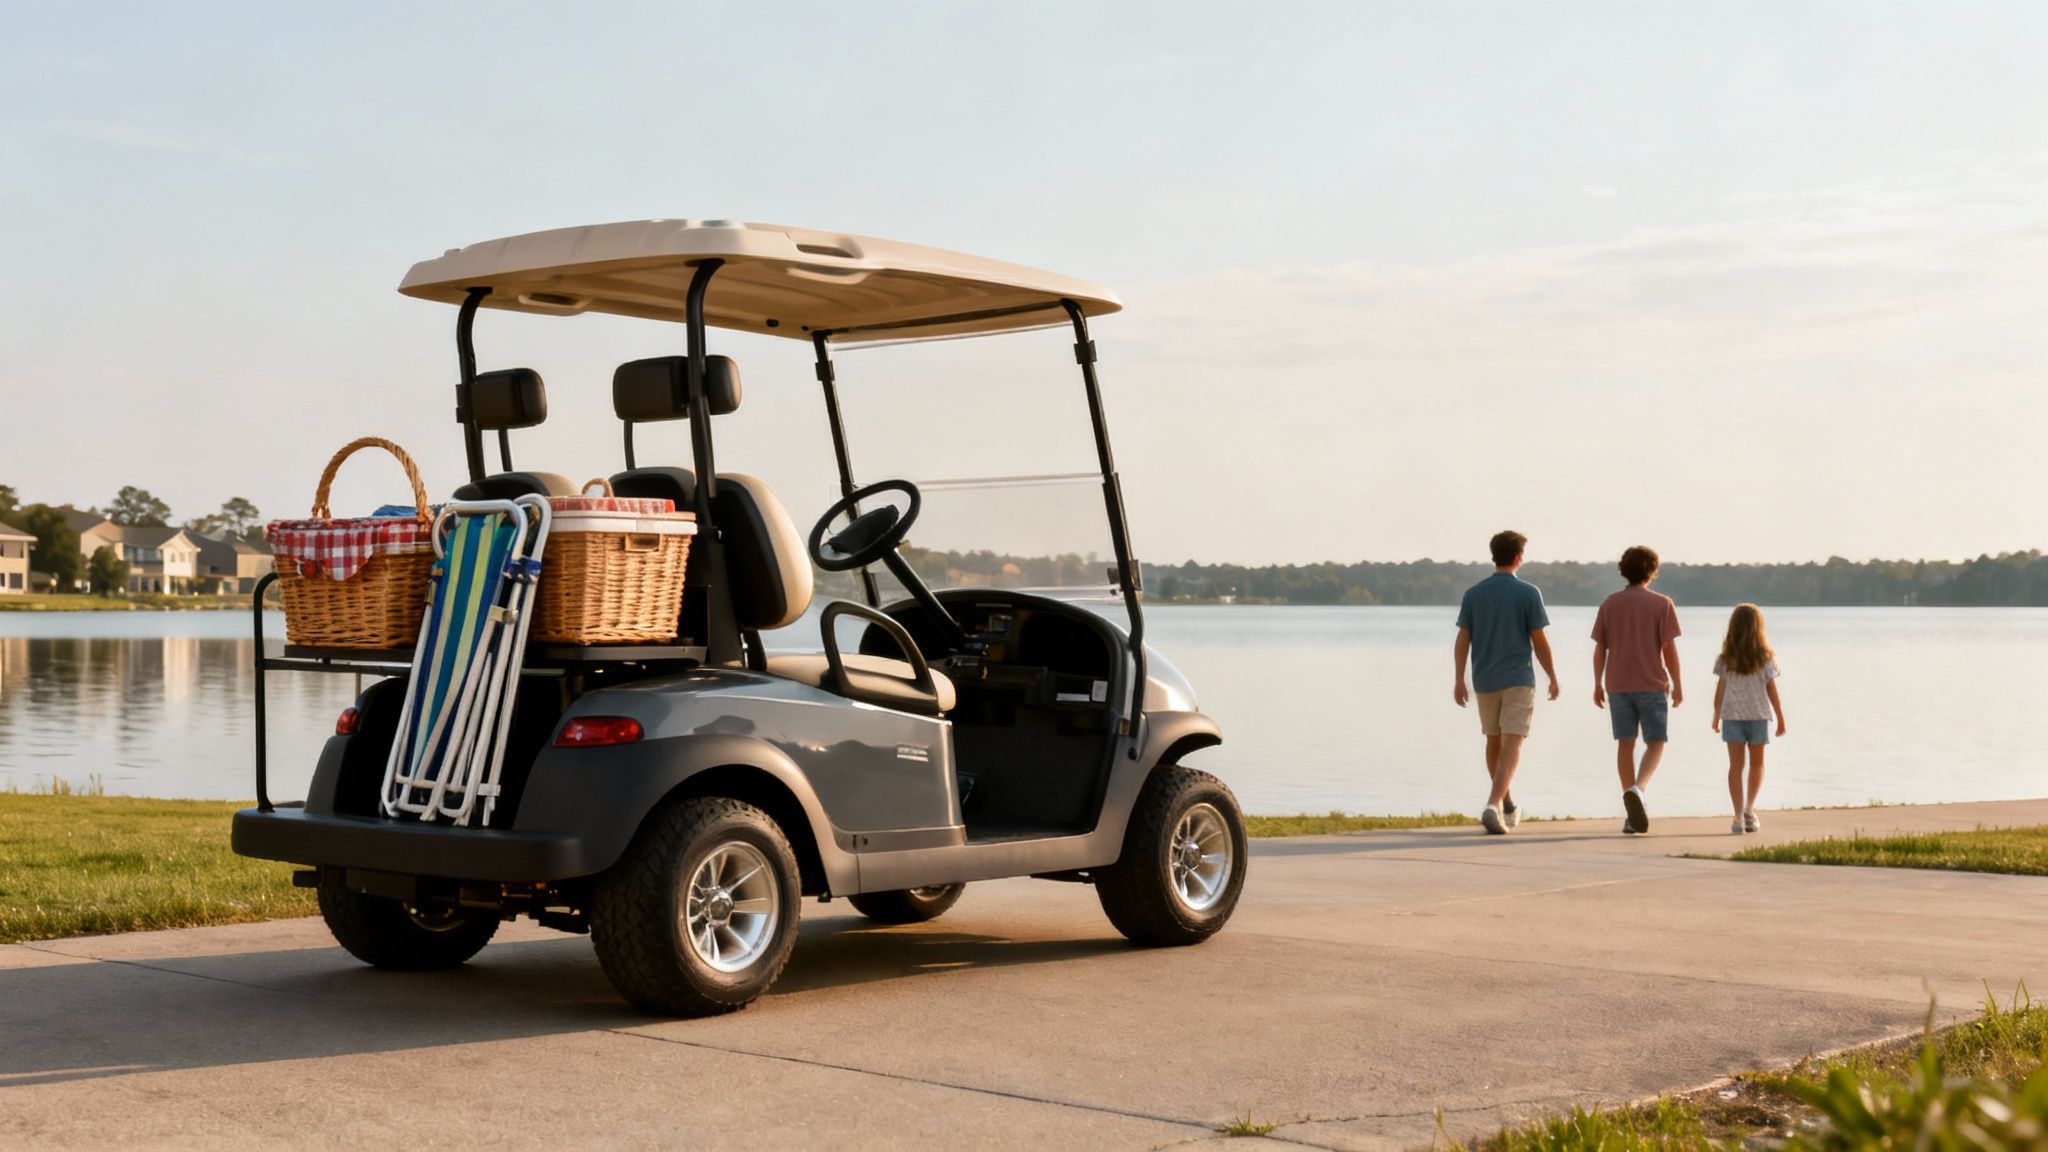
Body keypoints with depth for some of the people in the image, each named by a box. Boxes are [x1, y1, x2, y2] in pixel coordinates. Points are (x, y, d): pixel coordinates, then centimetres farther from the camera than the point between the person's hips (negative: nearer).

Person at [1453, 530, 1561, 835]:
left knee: (1494, 742, 20)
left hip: (1485, 681, 4)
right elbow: (1539, 641, -6)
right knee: (1511, 747, -8)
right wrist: (1553, 677, 5)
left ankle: (1506, 804, 35)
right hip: (1518, 679, -4)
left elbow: (1462, 640, 0)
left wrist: (1459, 681, 4)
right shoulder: (1528, 593, -7)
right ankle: (1492, 806, -26)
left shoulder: (1473, 593, 1)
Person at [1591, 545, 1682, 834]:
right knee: (1655, 743, 4)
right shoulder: (1662, 604, -4)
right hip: (1652, 685, -3)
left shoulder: (1609, 604, 5)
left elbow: (1599, 648, 5)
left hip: (1617, 685, 3)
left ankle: (1633, 815, 7)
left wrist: (1598, 685, 12)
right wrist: (1677, 685, -1)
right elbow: (1669, 648, -7)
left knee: (1625, 744, 6)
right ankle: (1637, 788, -24)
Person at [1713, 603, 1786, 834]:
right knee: (1757, 764, 17)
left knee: (1736, 765, 3)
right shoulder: (1766, 657, -6)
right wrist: (1781, 718, 6)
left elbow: (1720, 689, 1)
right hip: (1758, 715, 0)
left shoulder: (1726, 659, -3)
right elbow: (1771, 689, -3)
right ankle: (1749, 808, 10)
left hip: (1732, 716, 1)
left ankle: (1739, 817, -1)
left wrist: (1716, 716, 14)